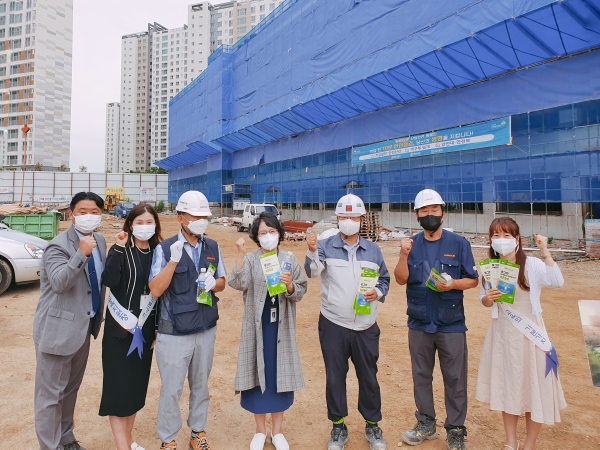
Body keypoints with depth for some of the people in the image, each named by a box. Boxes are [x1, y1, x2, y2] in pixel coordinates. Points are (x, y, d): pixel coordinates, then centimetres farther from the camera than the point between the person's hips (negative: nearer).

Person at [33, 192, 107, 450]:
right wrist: (81, 254, -43)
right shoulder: (58, 245, -18)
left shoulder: (99, 241, 4)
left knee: (71, 389, 21)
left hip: (83, 327, 7)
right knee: (51, 393, 7)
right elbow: (58, 282, -31)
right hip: (58, 329, -7)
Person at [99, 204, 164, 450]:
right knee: (119, 386, 0)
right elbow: (109, 281, -26)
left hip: (146, 327, 5)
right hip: (120, 327, -5)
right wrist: (119, 248, -30)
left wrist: (159, 326, 9)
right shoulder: (120, 250, -9)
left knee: (138, 384, 15)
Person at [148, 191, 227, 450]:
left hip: (206, 329, 4)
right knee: (171, 390, 11)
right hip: (174, 333, -4)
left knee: (201, 385, 20)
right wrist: (174, 260, -27)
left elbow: (222, 282, 9)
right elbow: (155, 290, -16)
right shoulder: (165, 249, -12)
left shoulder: (213, 248, 1)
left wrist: (214, 284, -14)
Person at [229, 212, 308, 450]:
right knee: (258, 373, 9)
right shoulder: (250, 259, -2)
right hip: (257, 326, -1)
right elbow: (238, 283, -19)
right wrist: (241, 254, -26)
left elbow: (300, 292, -1)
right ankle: (260, 430, 30)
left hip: (282, 327, 1)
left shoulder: (289, 258, 0)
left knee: (280, 374, 10)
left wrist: (290, 285, -21)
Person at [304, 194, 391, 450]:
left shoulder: (372, 250, 6)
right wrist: (312, 251, -40)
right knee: (334, 377, 11)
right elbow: (313, 271, -20)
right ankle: (338, 427, 30)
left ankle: (372, 425, 34)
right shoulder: (326, 246, -3)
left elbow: (384, 279, 14)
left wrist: (378, 293, -7)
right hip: (333, 325, -2)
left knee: (368, 378, 14)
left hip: (366, 327, 2)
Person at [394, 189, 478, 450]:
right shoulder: (411, 244, 1)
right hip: (419, 324, 2)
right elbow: (401, 279, -6)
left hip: (451, 325, -2)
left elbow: (473, 280, -1)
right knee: (421, 376, 15)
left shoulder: (459, 244, -4)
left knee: (454, 379, 7)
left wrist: (453, 284, -20)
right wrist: (404, 255, -21)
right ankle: (426, 424, 32)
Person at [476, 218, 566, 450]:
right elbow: (484, 299, 9)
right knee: (507, 387, 14)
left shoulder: (532, 265, -12)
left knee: (534, 387, 6)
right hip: (502, 332, 4)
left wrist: (545, 251, -31)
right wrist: (487, 298, -13)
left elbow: (557, 282, -31)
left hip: (529, 332, -3)